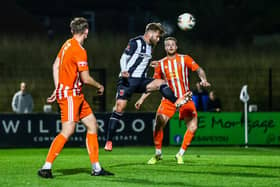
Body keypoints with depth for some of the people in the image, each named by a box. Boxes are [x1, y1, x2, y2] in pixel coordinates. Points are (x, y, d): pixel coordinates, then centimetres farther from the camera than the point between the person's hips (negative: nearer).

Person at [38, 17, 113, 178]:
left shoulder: (67, 44, 10)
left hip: (76, 95, 10)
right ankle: (46, 167, -14)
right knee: (68, 131, -15)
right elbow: (86, 79, -15)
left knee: (92, 124, 10)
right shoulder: (79, 51, -17)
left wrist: (58, 88, 16)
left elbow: (55, 66, 14)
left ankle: (96, 168, 11)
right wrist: (99, 86, 3)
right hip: (70, 94, -10)